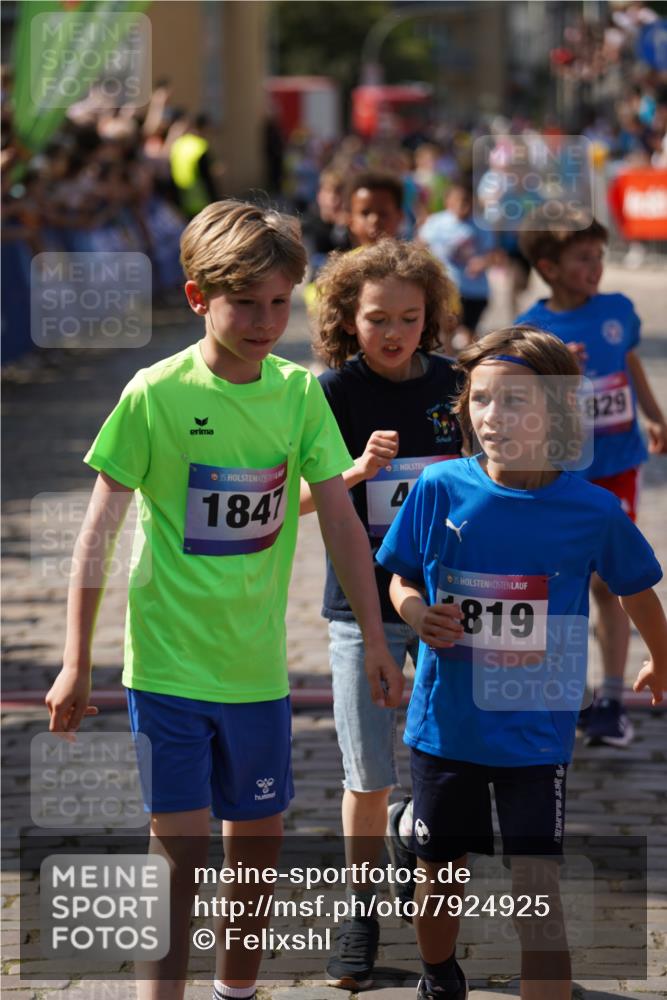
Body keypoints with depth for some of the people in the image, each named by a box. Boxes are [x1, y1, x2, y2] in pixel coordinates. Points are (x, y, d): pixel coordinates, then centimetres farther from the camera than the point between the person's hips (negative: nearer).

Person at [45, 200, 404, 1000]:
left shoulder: (299, 393, -1)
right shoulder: (154, 395, -12)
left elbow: (341, 523, 3)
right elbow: (99, 531, -8)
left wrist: (376, 640, 2)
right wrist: (76, 662, -10)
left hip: (258, 665, 4)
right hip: (169, 664, -4)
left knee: (258, 839, 15)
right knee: (180, 849, -6)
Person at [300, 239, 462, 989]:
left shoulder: (453, 383, 0)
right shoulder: (334, 393, -8)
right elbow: (292, 498, -11)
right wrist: (358, 469, -27)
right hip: (363, 606, -2)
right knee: (369, 776, 2)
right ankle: (361, 913, 18)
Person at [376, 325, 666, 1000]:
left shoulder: (592, 511, -12)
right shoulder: (440, 489, -10)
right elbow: (401, 578, 4)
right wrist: (417, 614, -19)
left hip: (535, 733, -2)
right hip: (444, 722, 2)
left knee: (537, 896, -8)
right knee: (439, 872, 19)